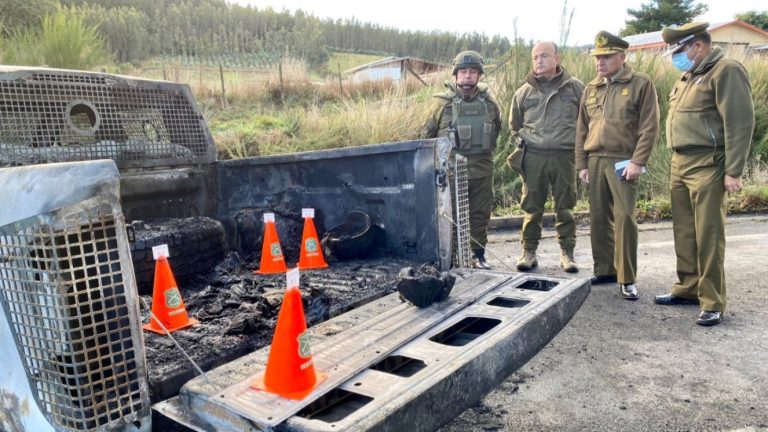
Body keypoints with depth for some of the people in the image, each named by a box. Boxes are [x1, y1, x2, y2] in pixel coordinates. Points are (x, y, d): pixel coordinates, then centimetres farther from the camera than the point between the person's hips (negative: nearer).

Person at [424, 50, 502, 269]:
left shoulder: (489, 103, 5)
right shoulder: (444, 103, -3)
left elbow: (496, 130, 20)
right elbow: (428, 134, 7)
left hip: (482, 169, 3)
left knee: (480, 214, 9)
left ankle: (478, 254, 22)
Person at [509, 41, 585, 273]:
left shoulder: (575, 87, 5)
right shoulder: (524, 92, 8)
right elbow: (514, 125, 20)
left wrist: (576, 143, 7)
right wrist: (522, 142, 10)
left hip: (564, 156, 0)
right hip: (533, 157, 1)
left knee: (565, 206, 5)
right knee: (532, 207, 4)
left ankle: (567, 253, 17)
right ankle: (528, 252, 15)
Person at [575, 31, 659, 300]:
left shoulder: (641, 84, 0)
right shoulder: (591, 89, 15)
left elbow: (649, 127, -6)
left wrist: (638, 162, -13)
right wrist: (582, 164, 10)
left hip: (623, 161, -5)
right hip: (595, 161, 5)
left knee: (624, 218, -8)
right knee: (598, 218, 8)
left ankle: (627, 279, 1)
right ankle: (604, 270, 20)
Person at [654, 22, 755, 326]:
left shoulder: (726, 72, -8)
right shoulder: (689, 76, 18)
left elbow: (740, 123, -14)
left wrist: (733, 171, -17)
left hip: (707, 166, -8)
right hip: (680, 164, 8)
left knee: (708, 236, -5)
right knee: (684, 232, 13)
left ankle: (712, 303, 4)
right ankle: (687, 288, 25)